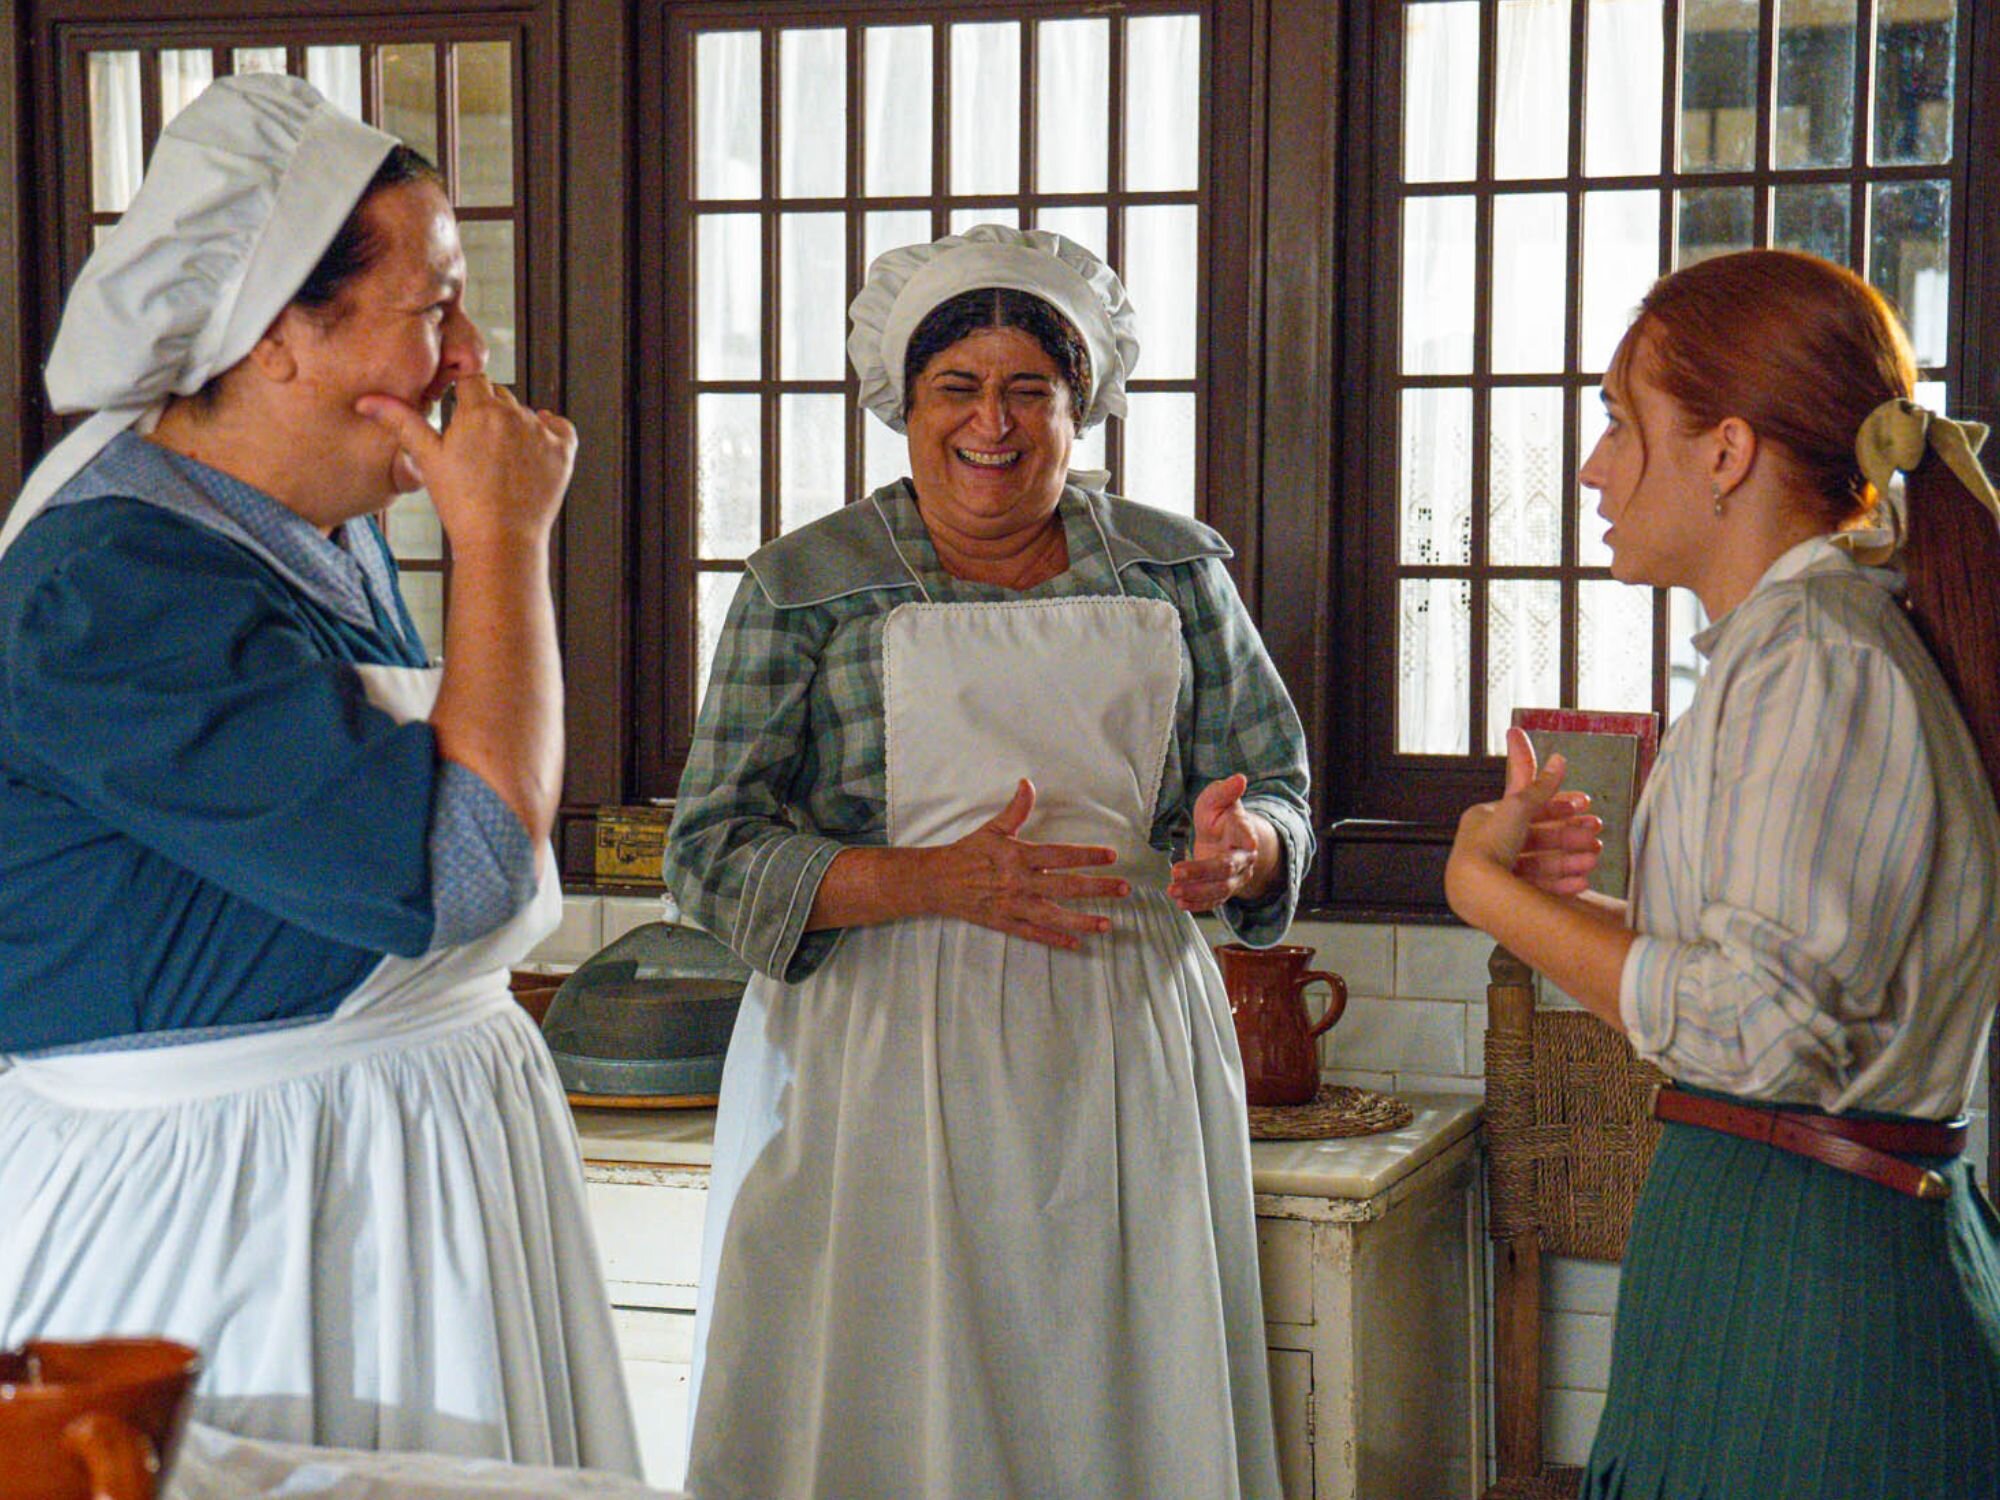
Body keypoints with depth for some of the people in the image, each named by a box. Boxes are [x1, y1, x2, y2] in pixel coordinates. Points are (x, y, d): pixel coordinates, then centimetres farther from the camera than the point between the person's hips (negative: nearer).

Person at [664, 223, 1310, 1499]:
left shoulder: (1175, 572, 11)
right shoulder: (806, 587, 2)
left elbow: (1275, 785, 13)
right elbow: (716, 853, -3)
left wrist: (1238, 848, -12)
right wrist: (940, 882, -17)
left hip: (1125, 1049, 2)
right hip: (887, 1050, -2)